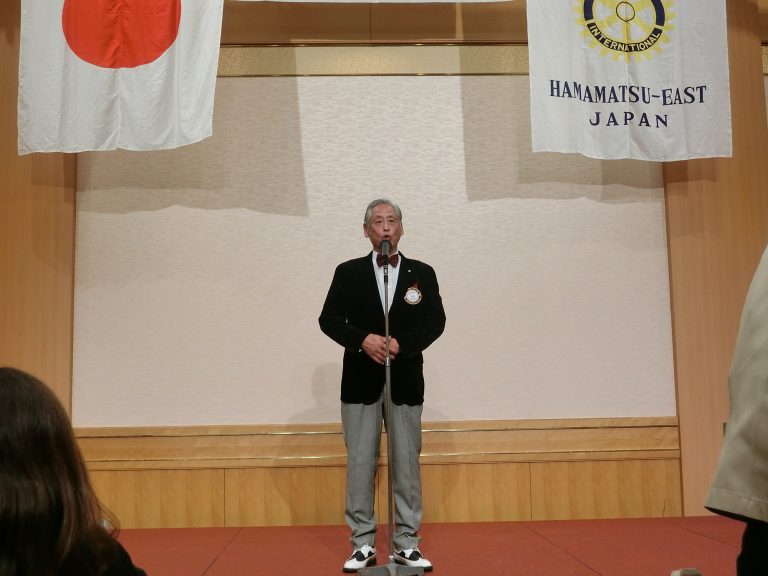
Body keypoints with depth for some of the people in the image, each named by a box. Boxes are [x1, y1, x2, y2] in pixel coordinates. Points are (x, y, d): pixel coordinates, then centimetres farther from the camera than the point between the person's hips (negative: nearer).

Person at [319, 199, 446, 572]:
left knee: (407, 464, 5)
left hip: (406, 382, 0)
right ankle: (363, 544, 14)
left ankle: (407, 544, 15)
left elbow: (435, 321, -3)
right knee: (360, 465, 3)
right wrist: (363, 339, -19)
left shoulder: (422, 273, 6)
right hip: (360, 382, 0)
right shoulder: (348, 273, 5)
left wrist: (401, 343, -20)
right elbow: (329, 320, -1)